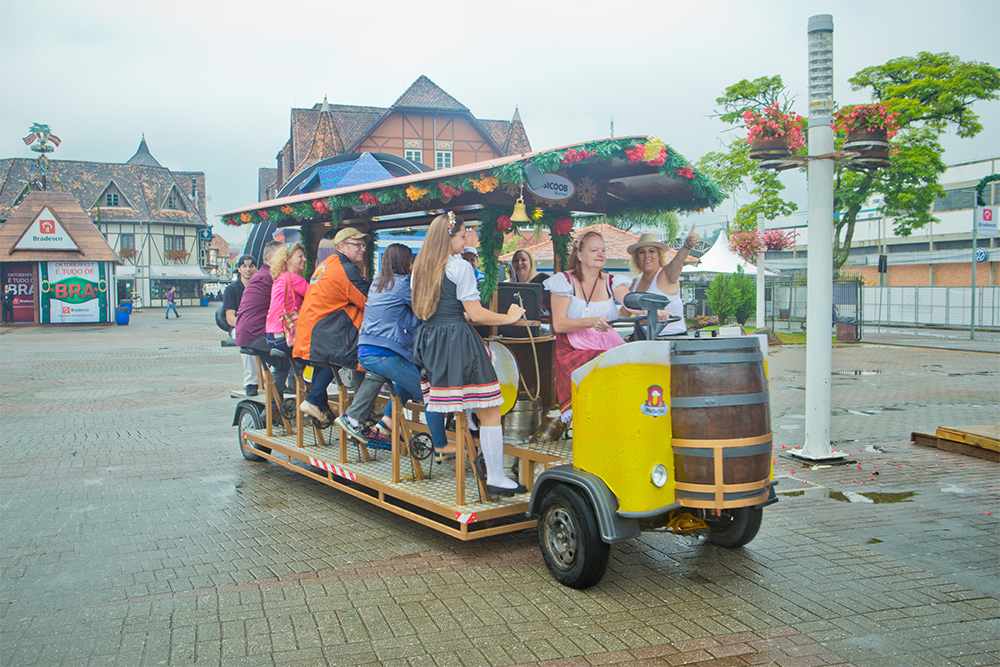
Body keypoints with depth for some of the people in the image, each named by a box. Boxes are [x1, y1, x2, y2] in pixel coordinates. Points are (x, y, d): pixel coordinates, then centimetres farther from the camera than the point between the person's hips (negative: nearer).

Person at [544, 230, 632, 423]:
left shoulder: (611, 282, 13)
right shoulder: (565, 281, 4)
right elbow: (558, 324, -8)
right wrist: (591, 322, -24)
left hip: (609, 348, 4)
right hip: (574, 349, -4)